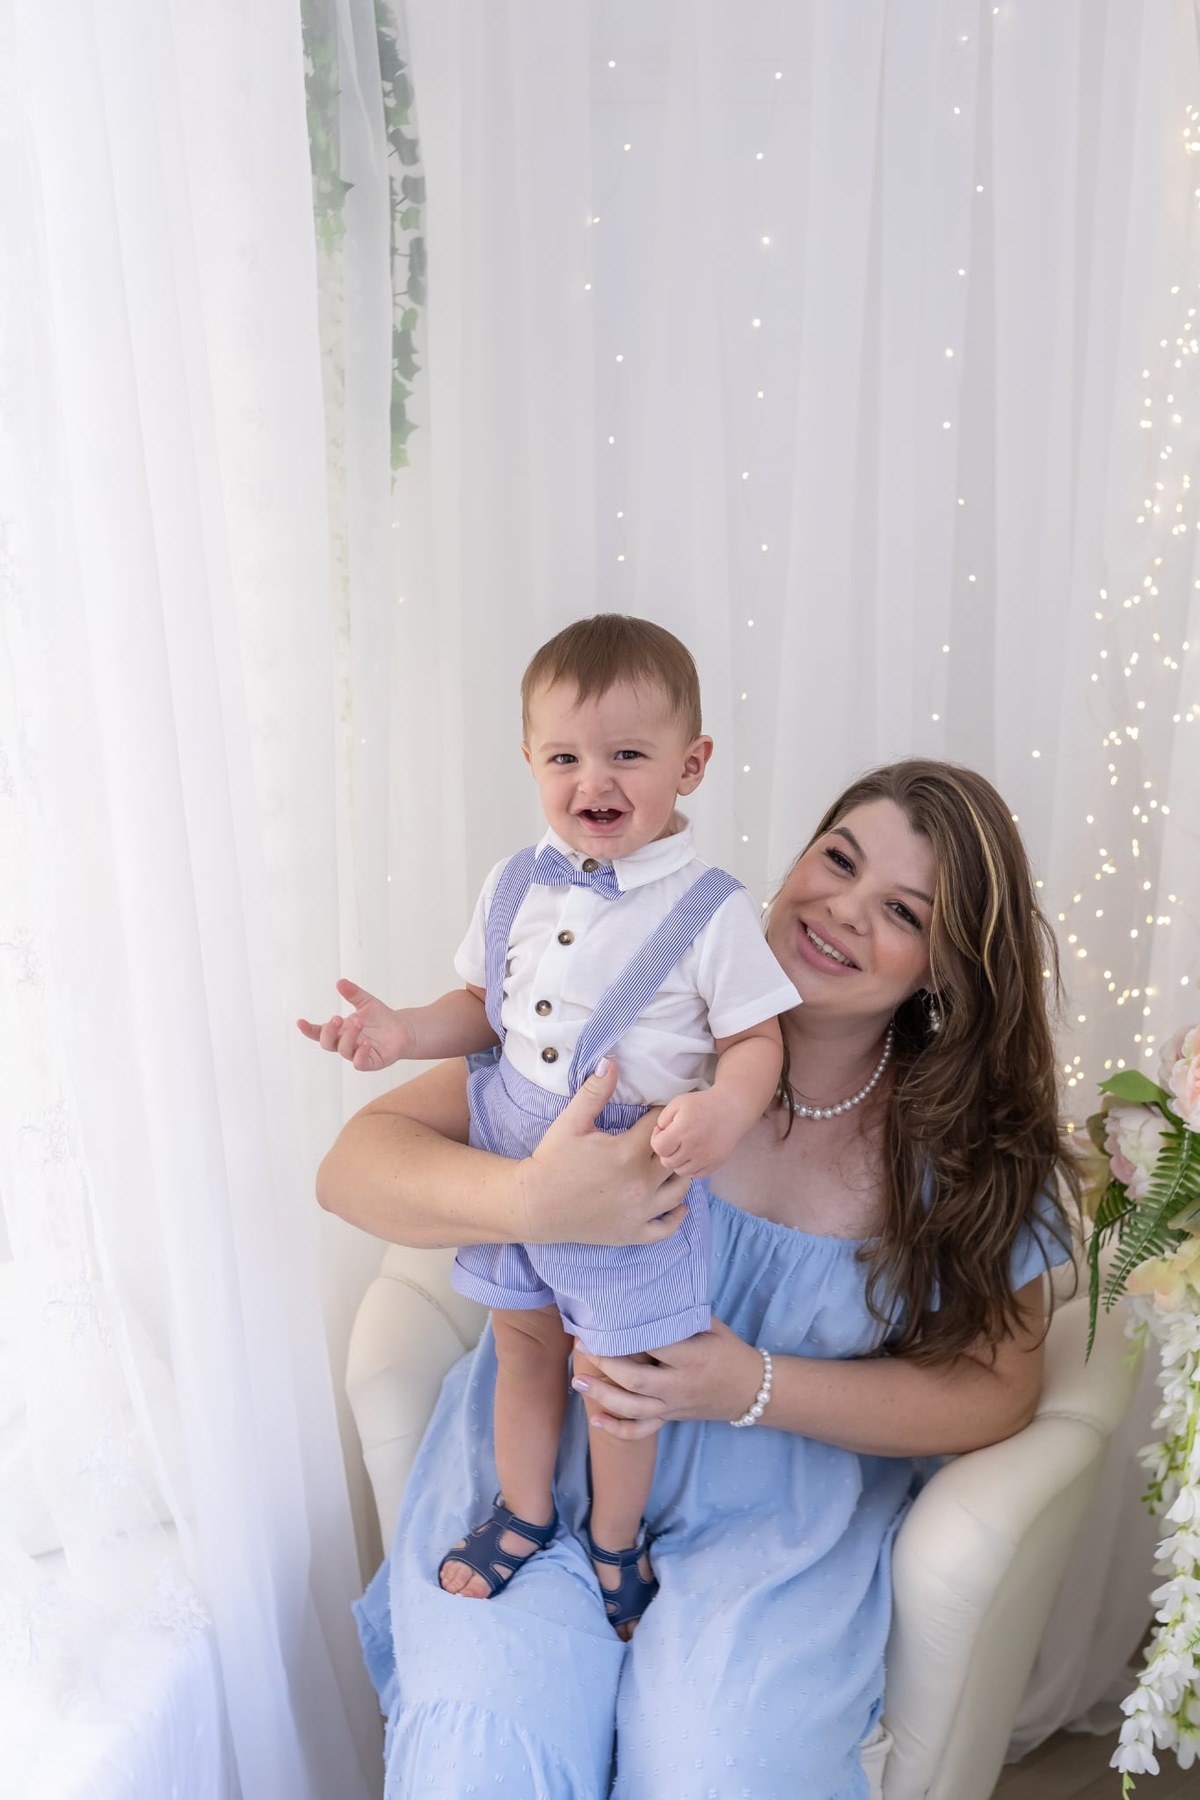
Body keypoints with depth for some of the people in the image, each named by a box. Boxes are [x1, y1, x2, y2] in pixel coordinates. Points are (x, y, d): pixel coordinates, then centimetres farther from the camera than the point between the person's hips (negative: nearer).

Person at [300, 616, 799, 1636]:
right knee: (523, 1352, 22)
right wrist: (405, 1033, -8)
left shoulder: (710, 910, -17)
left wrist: (726, 1109, -32)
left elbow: (756, 1038, -13)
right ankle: (523, 1515, 48)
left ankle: (616, 1540, 41)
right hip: (512, 1162, 5)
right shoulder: (516, 886, -3)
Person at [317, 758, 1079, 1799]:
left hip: (777, 1516, 1)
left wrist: (753, 1387, -15)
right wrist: (527, 1199, -35)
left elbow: (997, 1391, 0)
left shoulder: (970, 1139, -4)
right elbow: (355, 1166, -13)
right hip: (540, 1462, 0)